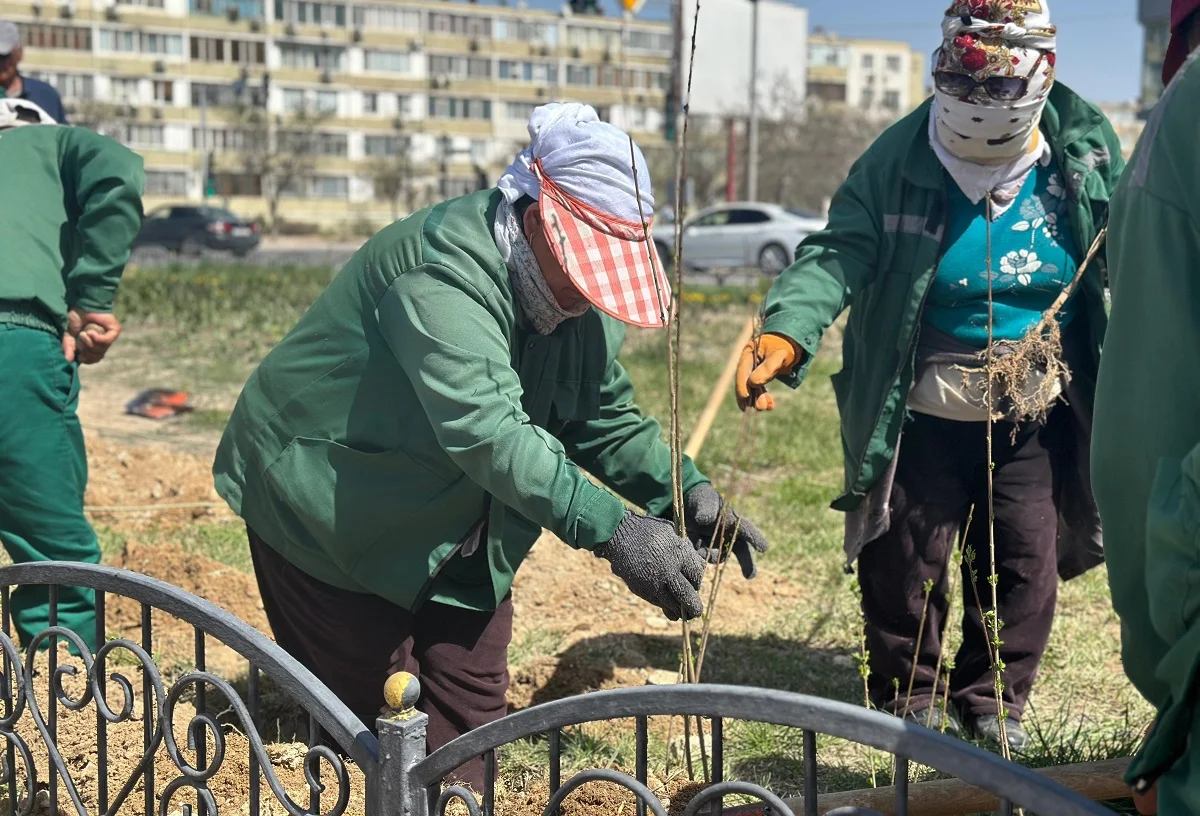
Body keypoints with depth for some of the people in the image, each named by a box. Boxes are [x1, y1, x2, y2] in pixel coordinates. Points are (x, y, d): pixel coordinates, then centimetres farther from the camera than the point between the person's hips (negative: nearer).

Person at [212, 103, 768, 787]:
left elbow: (605, 418, 2)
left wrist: (686, 491, -15)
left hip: (453, 527, 8)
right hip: (329, 506, -8)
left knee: (471, 703, 8)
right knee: (381, 717, -3)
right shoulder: (443, 272, -32)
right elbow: (488, 428, -43)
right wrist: (612, 530, -49)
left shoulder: (576, 298, -3)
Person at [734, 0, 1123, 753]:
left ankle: (993, 701, 31)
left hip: (1034, 416, 2)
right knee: (907, 557, 8)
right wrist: (786, 331, -37)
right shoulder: (898, 161, -9)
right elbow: (840, 254, -19)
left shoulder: (1087, 154, -2)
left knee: (1026, 560, 9)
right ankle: (909, 698, 31)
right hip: (923, 415, -1)